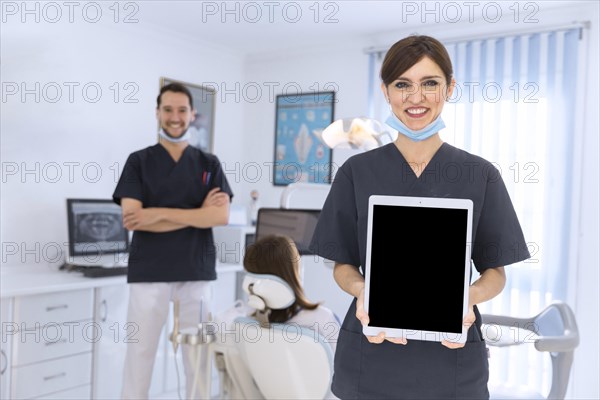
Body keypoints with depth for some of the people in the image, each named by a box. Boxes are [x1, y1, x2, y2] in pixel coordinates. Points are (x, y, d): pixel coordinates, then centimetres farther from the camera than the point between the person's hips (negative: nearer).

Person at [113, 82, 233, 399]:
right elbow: (132, 219, -9)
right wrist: (197, 213, -11)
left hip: (197, 272, 2)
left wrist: (159, 213, -14)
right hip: (148, 273, -1)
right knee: (139, 350, 3)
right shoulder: (138, 161, 3)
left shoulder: (209, 164, 8)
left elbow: (221, 215, -7)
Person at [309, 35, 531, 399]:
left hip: (451, 356, 0)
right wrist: (362, 289, -18)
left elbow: (496, 271, 2)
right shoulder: (357, 172, -1)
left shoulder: (480, 175, -1)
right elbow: (343, 265, 3)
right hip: (371, 355, 0)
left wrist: (469, 297, -18)